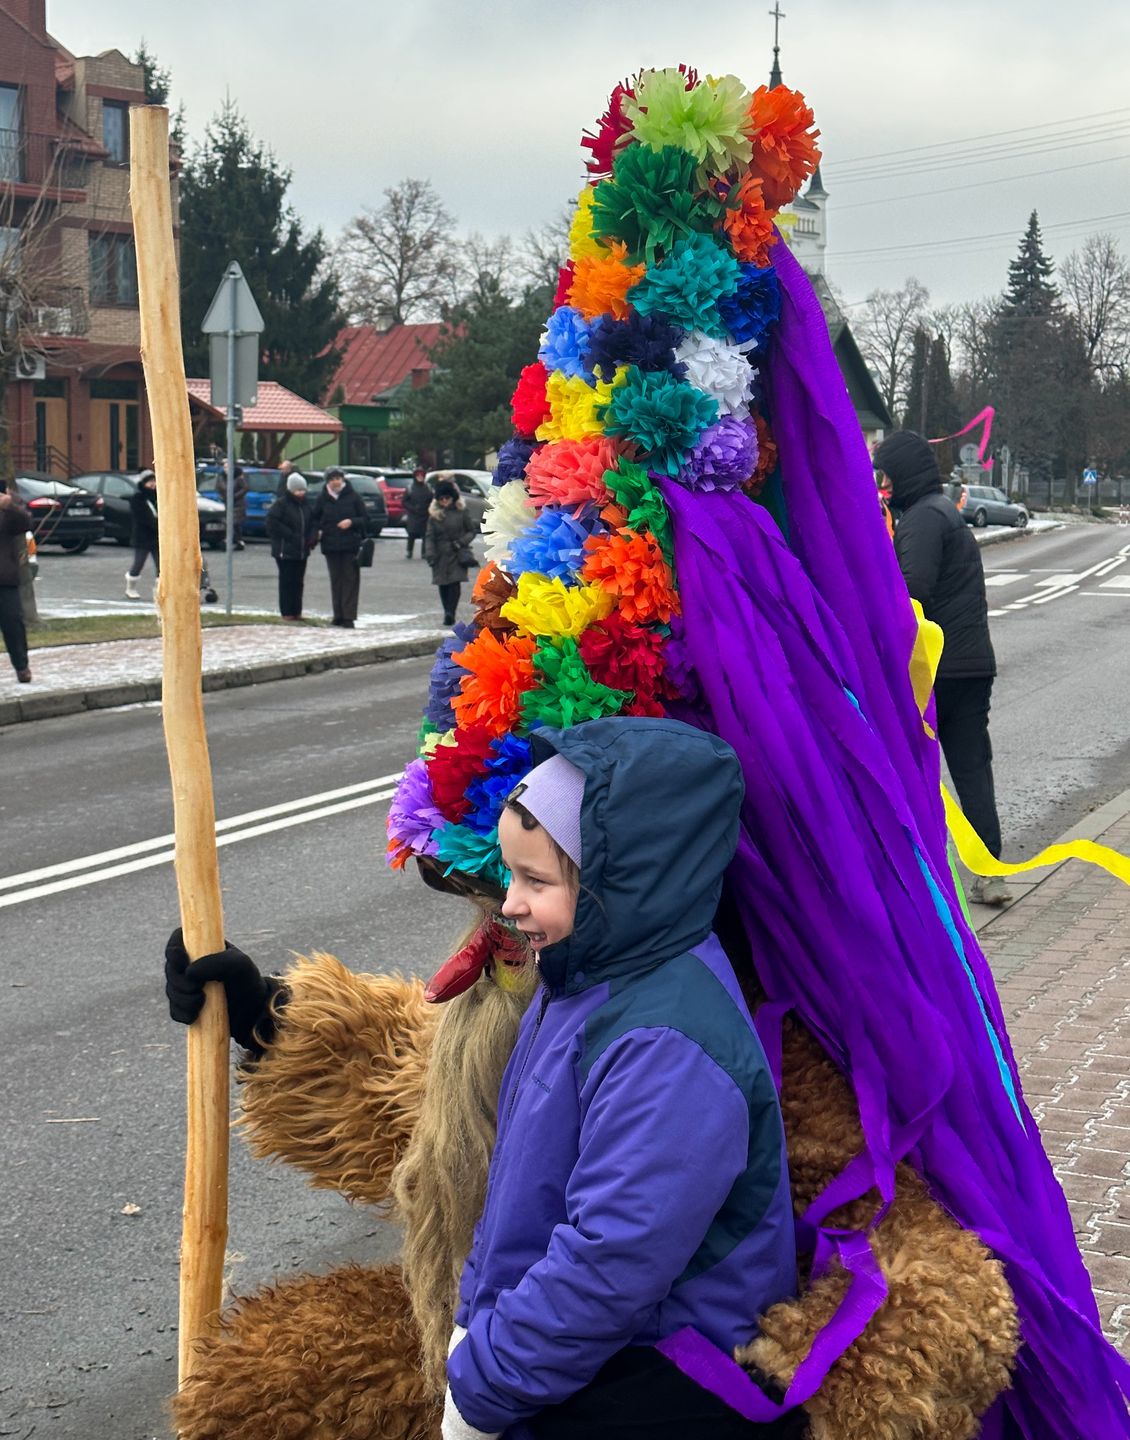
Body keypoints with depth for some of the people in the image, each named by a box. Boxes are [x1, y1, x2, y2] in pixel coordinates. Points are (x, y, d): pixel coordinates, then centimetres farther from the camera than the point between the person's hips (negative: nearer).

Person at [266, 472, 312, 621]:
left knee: (298, 581, 9)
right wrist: (290, 535, -18)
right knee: (287, 581, -3)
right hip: (285, 551, -7)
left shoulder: (304, 504, 13)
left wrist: (309, 538, 3)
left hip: (301, 551, 7)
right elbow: (272, 523, -16)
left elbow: (309, 523, 22)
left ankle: (297, 611, 14)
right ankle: (286, 612, 1)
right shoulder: (281, 504, -9)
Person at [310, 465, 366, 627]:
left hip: (351, 546, -3)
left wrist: (352, 522, -14)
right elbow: (314, 521, 16)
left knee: (350, 579, -6)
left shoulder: (353, 497, 1)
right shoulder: (322, 499, 7)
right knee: (336, 580, 7)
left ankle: (348, 617, -7)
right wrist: (318, 530, -4)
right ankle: (338, 615, 12)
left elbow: (364, 520, 4)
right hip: (331, 546, 3)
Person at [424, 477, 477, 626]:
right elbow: (429, 535, 4)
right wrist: (429, 553, -8)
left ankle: (450, 613, -18)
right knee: (443, 585, 4)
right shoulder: (434, 514, 5)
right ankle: (448, 613, 16)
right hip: (441, 555, 2)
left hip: (457, 554, -2)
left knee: (455, 582, -14)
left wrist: (461, 542, -10)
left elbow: (472, 531, 7)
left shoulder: (462, 512, 1)